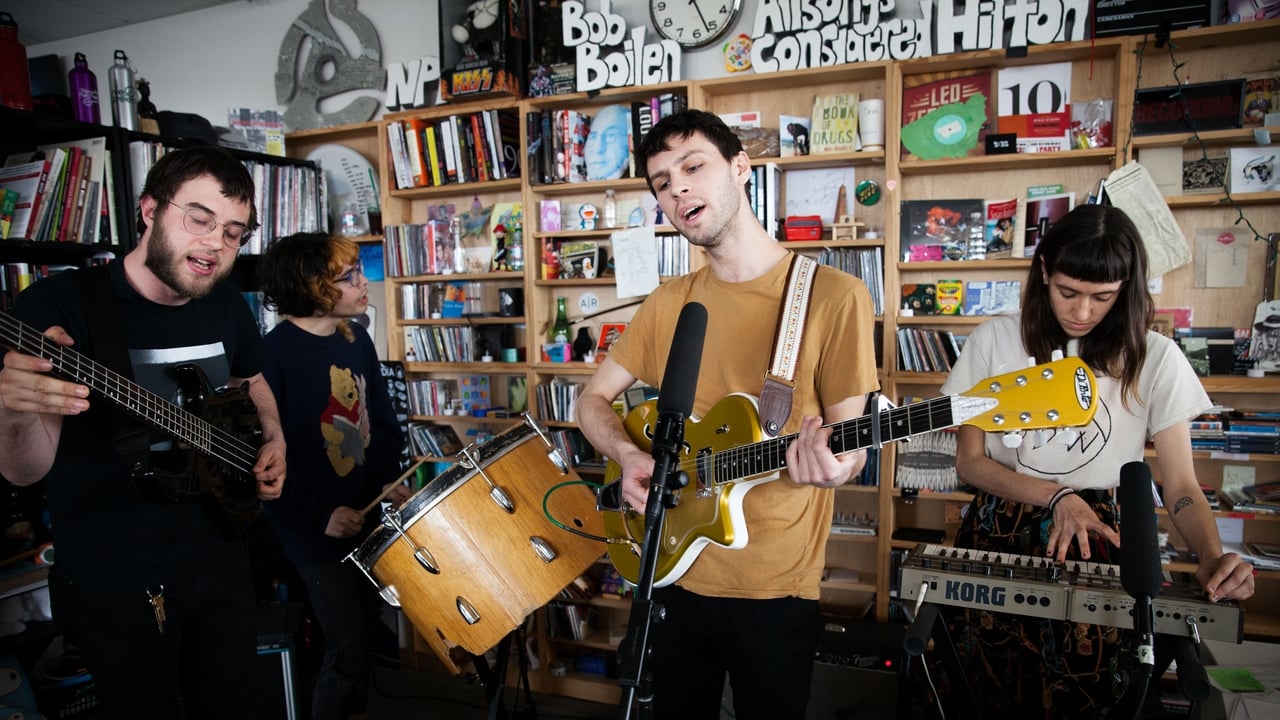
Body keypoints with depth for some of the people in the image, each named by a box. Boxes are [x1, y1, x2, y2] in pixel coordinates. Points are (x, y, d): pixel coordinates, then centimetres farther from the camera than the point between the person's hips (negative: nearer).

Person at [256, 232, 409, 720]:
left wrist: (390, 481, 0)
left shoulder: (357, 340, 3)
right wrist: (315, 517, -18)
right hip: (318, 527, -6)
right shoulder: (274, 354, -19)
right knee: (347, 649, 0)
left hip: (367, 513, 7)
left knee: (365, 634, 20)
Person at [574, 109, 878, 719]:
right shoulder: (667, 303, 2)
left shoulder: (833, 295, -12)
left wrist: (830, 462, -32)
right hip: (675, 567, 4)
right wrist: (628, 455, -12)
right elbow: (594, 399, 8)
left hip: (775, 585, -4)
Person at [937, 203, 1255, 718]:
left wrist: (1213, 556, -20)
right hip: (998, 538, 0)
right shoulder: (994, 341, -2)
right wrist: (1057, 496, -11)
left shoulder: (1154, 359, -1)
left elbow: (1181, 486, -2)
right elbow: (969, 461, 1)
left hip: (1096, 542, 1)